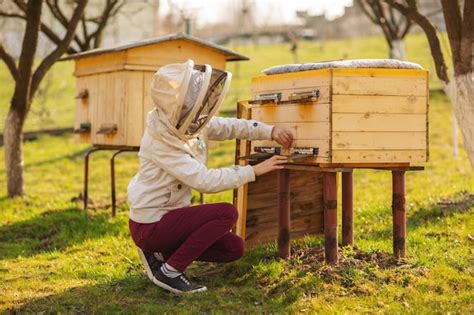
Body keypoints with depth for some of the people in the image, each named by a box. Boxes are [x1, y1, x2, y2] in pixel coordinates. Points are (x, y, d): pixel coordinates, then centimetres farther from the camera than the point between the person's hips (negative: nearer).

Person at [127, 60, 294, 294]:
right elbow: (206, 181, -31)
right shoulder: (160, 142, -27)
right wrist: (254, 171, -25)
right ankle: (169, 271, -13)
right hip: (149, 227, -9)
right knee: (227, 213, -21)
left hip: (170, 213, 9)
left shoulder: (192, 123, -3)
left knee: (234, 249, 8)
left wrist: (271, 132, -3)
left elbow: (229, 126, 10)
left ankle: (161, 254, 12)